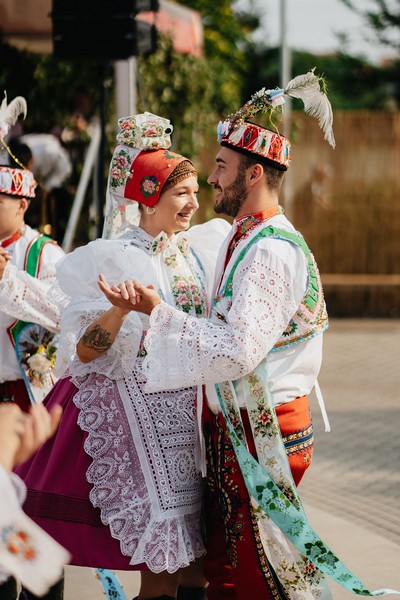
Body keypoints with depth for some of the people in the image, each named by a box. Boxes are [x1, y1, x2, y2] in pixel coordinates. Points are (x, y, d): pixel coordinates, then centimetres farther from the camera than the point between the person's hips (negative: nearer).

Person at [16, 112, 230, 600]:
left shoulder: (203, 248, 9)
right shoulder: (114, 260, -8)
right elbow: (83, 353, -13)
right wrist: (118, 312, -28)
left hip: (196, 409, 6)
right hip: (141, 411, -6)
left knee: (197, 558, 7)